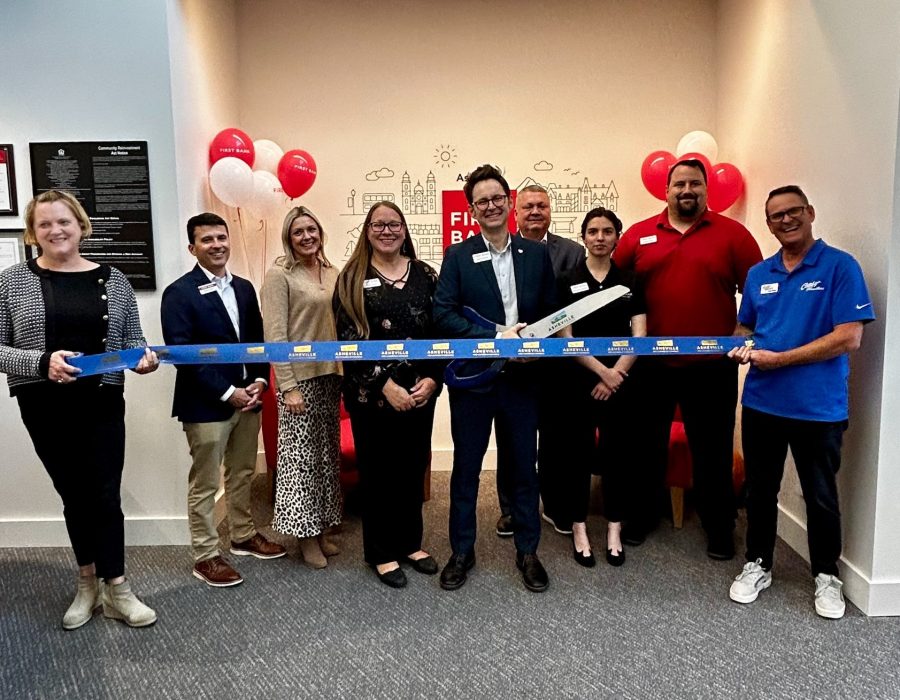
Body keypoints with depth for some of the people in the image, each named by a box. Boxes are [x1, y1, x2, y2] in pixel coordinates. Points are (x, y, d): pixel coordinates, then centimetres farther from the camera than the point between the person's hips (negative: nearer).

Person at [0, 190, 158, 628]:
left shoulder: (112, 279, 4)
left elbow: (132, 339, 9)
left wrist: (143, 357, -14)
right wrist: (42, 362, -21)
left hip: (102, 404, 0)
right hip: (44, 408, 0)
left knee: (104, 493, 1)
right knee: (73, 494, 12)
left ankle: (113, 587, 14)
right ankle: (91, 582, 28)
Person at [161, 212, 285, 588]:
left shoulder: (244, 288, 10)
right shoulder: (179, 293, -10)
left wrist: (259, 380, -3)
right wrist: (227, 393, -17)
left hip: (247, 397, 6)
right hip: (206, 404, -6)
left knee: (242, 474, 18)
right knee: (205, 484, 4)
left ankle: (243, 536, 35)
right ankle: (205, 556, 17)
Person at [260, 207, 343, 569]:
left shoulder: (331, 273, 9)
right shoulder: (279, 275, -8)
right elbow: (275, 336, -12)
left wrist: (343, 373, 7)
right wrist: (288, 387, -16)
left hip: (330, 376, 6)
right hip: (299, 378, -6)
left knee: (327, 455, 12)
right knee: (300, 456, 1)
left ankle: (322, 529, 25)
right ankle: (306, 534, 15)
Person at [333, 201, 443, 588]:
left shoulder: (424, 274, 6)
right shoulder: (353, 278, -2)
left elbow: (440, 330, 5)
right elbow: (349, 339, -9)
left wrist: (431, 379, -9)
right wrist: (385, 385, -16)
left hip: (420, 391, 3)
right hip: (372, 393, -3)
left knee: (413, 467, 13)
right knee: (378, 471, 7)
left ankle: (410, 542, 30)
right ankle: (381, 552, 22)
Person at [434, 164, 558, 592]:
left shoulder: (536, 254, 7)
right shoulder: (457, 256, 0)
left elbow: (551, 312, 10)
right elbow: (443, 315, -8)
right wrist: (496, 336, -17)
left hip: (521, 377, 2)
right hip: (472, 379, -1)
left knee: (524, 469, 11)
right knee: (466, 469, 9)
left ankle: (527, 552, 27)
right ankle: (462, 553, 25)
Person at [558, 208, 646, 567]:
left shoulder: (630, 281, 6)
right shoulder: (568, 282, 1)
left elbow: (639, 336, 1)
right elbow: (565, 339, -4)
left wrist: (616, 374, -10)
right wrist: (601, 371, -12)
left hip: (622, 382, 2)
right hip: (578, 382, -1)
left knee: (619, 453, 6)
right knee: (579, 454, 4)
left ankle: (614, 531, 19)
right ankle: (579, 530, 17)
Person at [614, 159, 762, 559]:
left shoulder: (732, 233, 0)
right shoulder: (638, 235, 3)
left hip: (712, 366, -1)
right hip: (651, 364, 2)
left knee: (713, 450, 10)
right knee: (648, 445, 15)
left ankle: (720, 529, 27)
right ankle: (640, 517, 32)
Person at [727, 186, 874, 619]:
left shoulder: (840, 267, -8)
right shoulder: (758, 274, 8)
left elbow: (849, 338, -16)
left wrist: (778, 359, -17)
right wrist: (742, 348, -6)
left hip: (819, 407, -4)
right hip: (761, 403, 4)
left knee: (821, 496, 12)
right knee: (760, 489, 16)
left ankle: (826, 576, 31)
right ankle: (758, 565, 33)